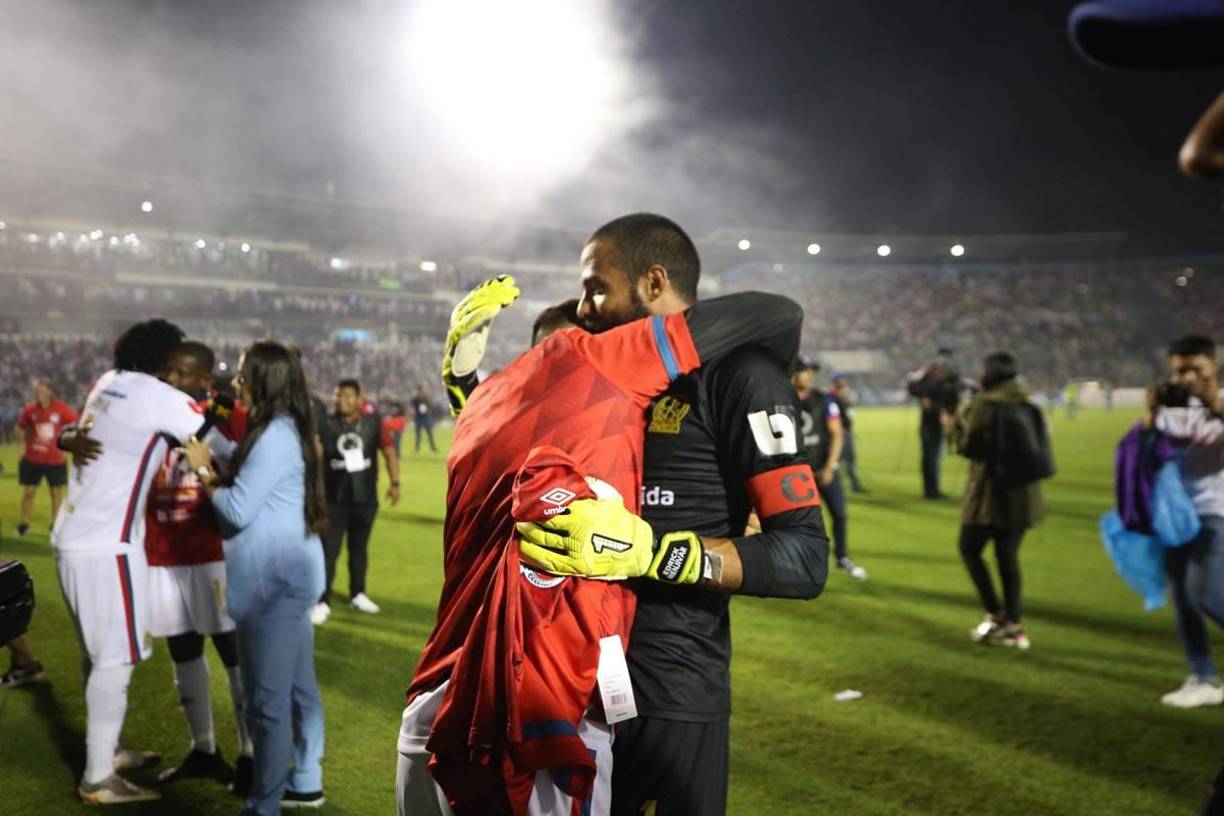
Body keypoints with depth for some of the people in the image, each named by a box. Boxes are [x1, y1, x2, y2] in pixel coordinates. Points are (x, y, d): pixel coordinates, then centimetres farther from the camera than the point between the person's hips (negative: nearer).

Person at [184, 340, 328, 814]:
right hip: (290, 570, 11)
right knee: (297, 685, 18)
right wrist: (218, 475, 7)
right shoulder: (287, 430, 14)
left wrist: (203, 472, -4)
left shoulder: (273, 437, -18)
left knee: (268, 697, -3)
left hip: (276, 576, -11)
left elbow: (238, 510, -18)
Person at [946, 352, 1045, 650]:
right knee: (1008, 556, 11)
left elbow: (968, 446, -13)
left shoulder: (983, 405, -14)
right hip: (1022, 493, 6)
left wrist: (953, 426, 6)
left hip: (990, 492, -6)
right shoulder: (1027, 404, 7)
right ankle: (1013, 625, 10)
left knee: (970, 549, 9)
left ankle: (995, 614, 2)